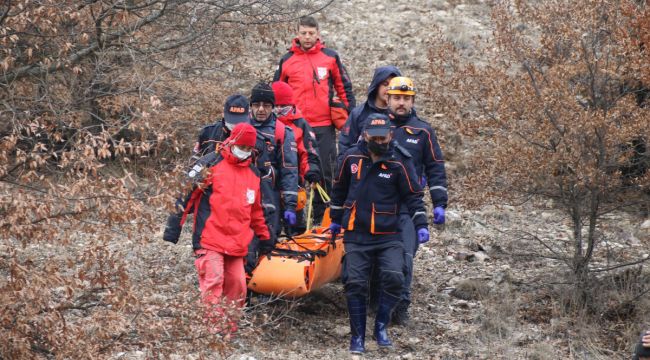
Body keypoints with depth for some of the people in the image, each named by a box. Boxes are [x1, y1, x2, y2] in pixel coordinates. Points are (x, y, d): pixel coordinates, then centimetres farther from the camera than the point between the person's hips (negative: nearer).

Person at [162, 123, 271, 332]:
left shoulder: (253, 173, 17)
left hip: (236, 243, 6)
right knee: (213, 282, -16)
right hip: (210, 241, -6)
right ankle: (213, 327, -16)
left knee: (237, 286, 6)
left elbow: (256, 209, 30)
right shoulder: (212, 165, -3)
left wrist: (263, 235, 31)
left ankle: (230, 329, 16)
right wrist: (173, 227, -5)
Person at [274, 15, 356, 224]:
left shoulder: (330, 58, 5)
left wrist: (351, 117, 5)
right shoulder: (287, 61, 7)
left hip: (325, 126, 0)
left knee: (326, 171, 2)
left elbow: (344, 88, 10)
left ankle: (323, 216, 11)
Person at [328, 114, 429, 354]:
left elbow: (413, 196, 0)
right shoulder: (351, 157, 1)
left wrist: (421, 225, -9)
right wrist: (335, 219, 22)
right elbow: (339, 188, 16)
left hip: (388, 236, -2)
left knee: (394, 278, -18)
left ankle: (381, 327, -1)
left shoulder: (399, 162, -6)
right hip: (356, 235, 2)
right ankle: (358, 336, 9)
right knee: (355, 284, -2)